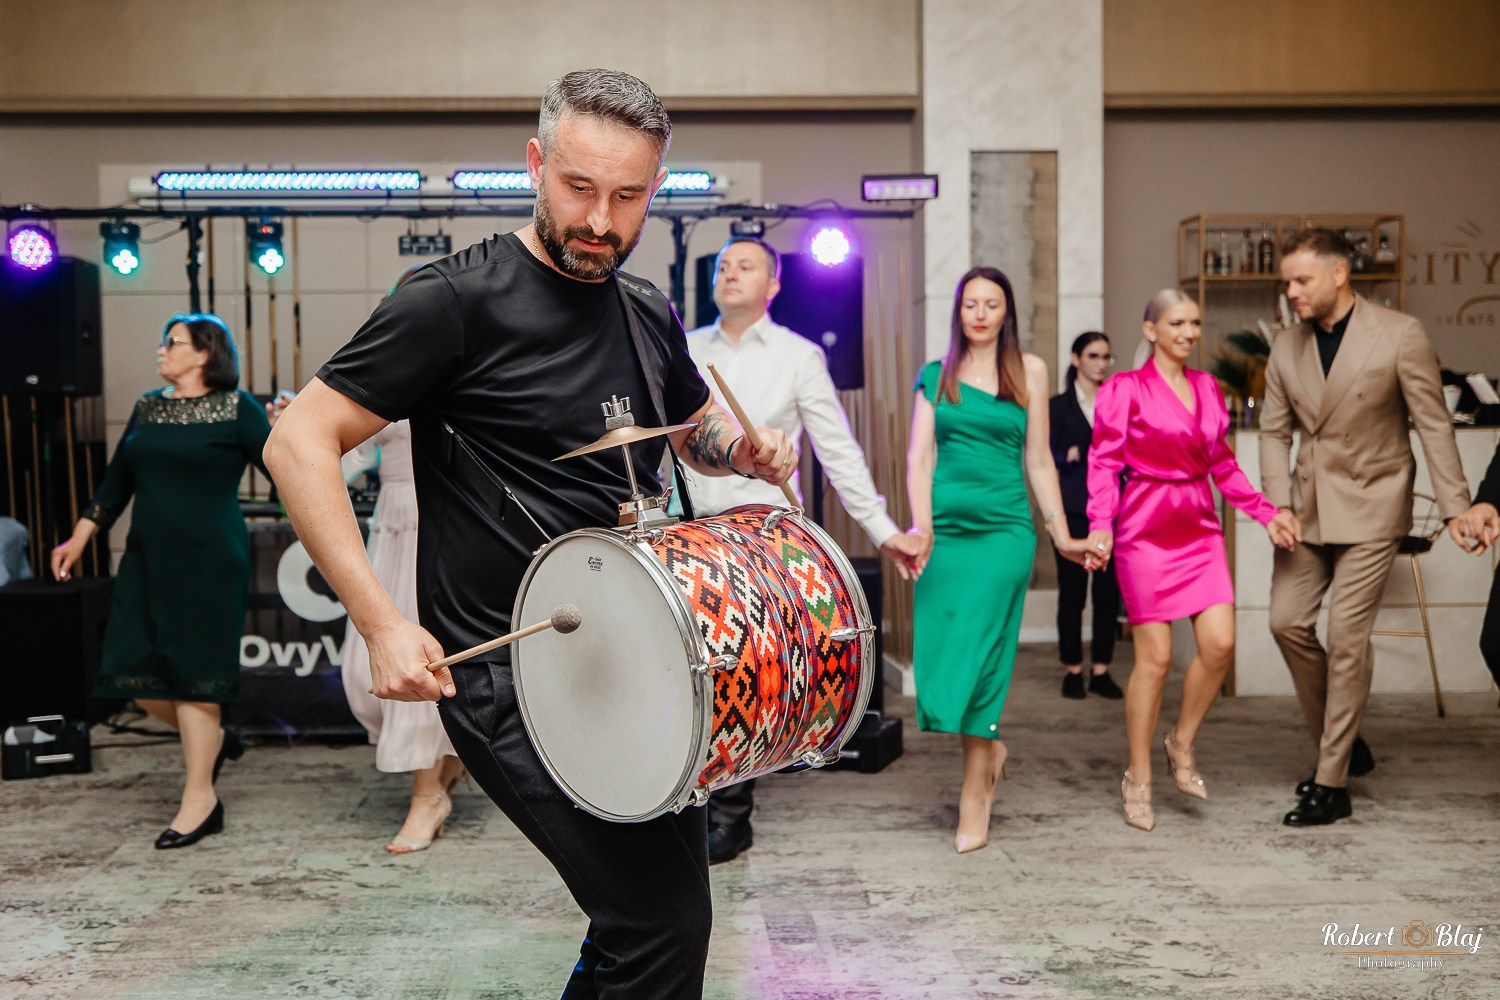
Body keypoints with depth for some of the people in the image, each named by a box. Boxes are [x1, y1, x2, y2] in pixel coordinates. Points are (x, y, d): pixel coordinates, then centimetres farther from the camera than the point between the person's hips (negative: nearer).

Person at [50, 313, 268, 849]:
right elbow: (116, 481, 20)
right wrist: (79, 538, 20)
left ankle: (200, 799, 6)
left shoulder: (236, 408, -3)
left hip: (209, 561, -6)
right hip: (147, 558, 7)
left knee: (192, 672, -5)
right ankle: (212, 740, 28)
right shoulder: (147, 408, 15)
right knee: (134, 670, 4)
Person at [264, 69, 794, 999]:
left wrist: (747, 449, 2)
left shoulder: (649, 314, 8)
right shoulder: (459, 299, -13)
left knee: (654, 904, 18)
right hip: (510, 674, -7)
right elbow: (300, 440, -13)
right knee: (664, 919, -11)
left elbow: (698, 427, 27)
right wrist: (383, 624, -21)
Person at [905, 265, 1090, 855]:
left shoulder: (1028, 371, 9)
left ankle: (975, 797, 5)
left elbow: (1037, 462, 10)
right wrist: (920, 526, -11)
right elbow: (919, 456, 2)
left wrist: (1061, 534, 8)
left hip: (1003, 529, -2)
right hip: (945, 529, 2)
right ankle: (989, 752, 27)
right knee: (937, 659, -1)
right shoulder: (936, 376, 10)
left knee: (981, 657, -6)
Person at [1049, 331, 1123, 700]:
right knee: (1072, 592, 1)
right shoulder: (1059, 406, 3)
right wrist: (1073, 455, -19)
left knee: (1109, 591, 1)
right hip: (1073, 509, -3)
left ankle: (1101, 671, 9)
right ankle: (1072, 670, 10)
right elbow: (1046, 458, -1)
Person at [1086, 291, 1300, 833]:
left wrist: (1267, 511, 12)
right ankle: (1138, 778, 12)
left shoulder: (1208, 388, 14)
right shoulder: (1125, 389, -2)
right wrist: (1101, 524, -19)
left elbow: (1222, 464, 20)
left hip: (1199, 528, 5)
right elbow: (1104, 462, -6)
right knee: (1155, 657, -4)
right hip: (1146, 529, -5)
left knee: (1219, 644, -6)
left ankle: (1181, 742, 19)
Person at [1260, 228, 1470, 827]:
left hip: (1369, 507, -5)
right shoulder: (1286, 350, 5)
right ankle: (1340, 744, 23)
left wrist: (1456, 506, -12)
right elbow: (1274, 431, 8)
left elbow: (1433, 424, -7)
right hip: (1308, 508, 5)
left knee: (1347, 637, -6)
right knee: (1287, 621, 1)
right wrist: (1279, 503, -6)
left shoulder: (1399, 335, -9)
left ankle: (1332, 786, 3)